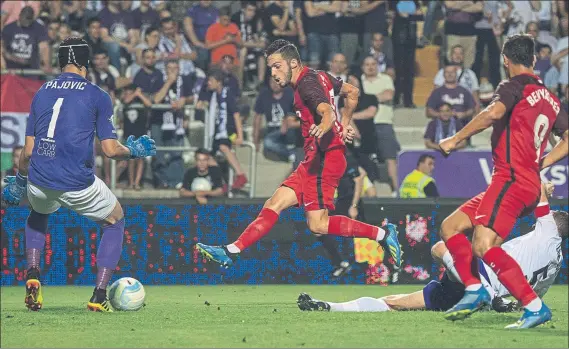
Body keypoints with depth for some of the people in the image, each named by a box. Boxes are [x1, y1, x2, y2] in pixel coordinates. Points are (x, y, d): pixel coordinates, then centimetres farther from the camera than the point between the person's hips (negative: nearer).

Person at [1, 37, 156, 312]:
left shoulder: (41, 93, 13)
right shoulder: (97, 96, 2)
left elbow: (28, 151, 12)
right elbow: (110, 150, -4)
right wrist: (134, 150, 16)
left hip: (39, 182, 4)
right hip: (78, 185, -4)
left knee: (38, 213, 38)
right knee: (115, 221, 23)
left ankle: (32, 274, 17)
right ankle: (99, 295, 11)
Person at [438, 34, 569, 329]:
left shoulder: (514, 86, -4)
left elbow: (494, 112, -24)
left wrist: (455, 139, -16)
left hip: (511, 180, -9)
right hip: (530, 181, 9)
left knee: (483, 246, -23)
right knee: (450, 227, 13)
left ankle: (534, 306, -27)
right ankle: (474, 290, 7)